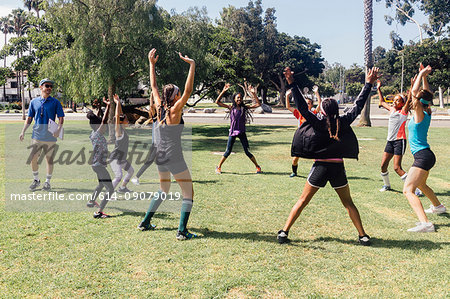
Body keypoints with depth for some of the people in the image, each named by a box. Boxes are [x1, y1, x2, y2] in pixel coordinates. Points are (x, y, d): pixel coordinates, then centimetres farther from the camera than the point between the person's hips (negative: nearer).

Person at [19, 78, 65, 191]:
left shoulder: (55, 102, 2)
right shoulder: (34, 102, 9)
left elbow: (61, 118, 0)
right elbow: (29, 118, 13)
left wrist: (58, 130, -17)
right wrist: (23, 132, 3)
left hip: (50, 137, -2)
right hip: (36, 135, 2)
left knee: (49, 160, 4)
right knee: (33, 159, 3)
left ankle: (47, 182, 18)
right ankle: (36, 180, 22)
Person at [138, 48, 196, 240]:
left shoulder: (160, 108, 4)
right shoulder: (175, 110, -12)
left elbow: (154, 87, 15)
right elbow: (188, 90, -19)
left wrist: (152, 64, 19)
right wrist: (192, 66, -17)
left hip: (160, 158, 7)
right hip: (174, 158, -7)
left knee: (163, 190, 25)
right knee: (188, 194, 1)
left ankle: (145, 222, 27)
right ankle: (182, 231, -7)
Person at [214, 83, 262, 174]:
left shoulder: (244, 108, 2)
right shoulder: (231, 107, 0)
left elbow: (258, 104, -2)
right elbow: (217, 102, -4)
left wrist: (253, 94, -10)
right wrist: (223, 91, -11)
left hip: (242, 132, 1)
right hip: (232, 132, 0)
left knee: (247, 151, 2)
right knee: (228, 151, 0)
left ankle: (257, 167, 17)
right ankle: (218, 167, 16)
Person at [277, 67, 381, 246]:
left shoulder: (318, 123, -7)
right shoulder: (344, 122, -1)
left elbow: (302, 107, -13)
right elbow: (358, 105, 9)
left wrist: (292, 84, -14)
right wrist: (368, 84, 17)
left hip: (320, 167, -2)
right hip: (338, 169, 2)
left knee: (302, 201, 6)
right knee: (348, 203, 16)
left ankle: (284, 232, 4)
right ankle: (363, 236, 16)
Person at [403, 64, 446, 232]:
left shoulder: (419, 113, -15)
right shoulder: (427, 113, 6)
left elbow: (414, 92, -23)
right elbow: (426, 94, 21)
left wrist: (421, 74, -11)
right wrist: (424, 76, 17)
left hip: (422, 156, -10)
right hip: (426, 155, 10)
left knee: (408, 190, -20)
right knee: (421, 184, 34)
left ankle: (425, 223, -33)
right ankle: (438, 206, 56)